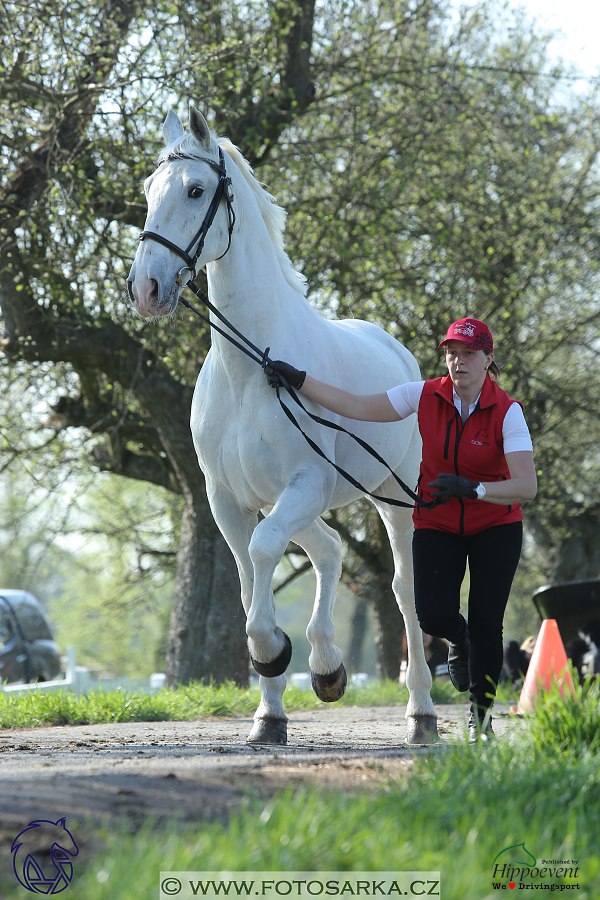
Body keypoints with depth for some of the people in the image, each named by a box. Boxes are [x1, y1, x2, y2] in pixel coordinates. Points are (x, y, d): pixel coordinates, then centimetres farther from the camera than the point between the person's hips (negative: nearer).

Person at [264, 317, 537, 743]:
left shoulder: (506, 412, -20)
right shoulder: (426, 396, -11)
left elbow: (526, 486, -27)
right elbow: (356, 407, -9)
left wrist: (472, 488, -41)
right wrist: (299, 381, -16)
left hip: (495, 524, -2)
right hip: (437, 524, 2)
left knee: (486, 624, -7)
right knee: (434, 615, -17)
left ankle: (482, 712, 18)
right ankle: (461, 639, 23)